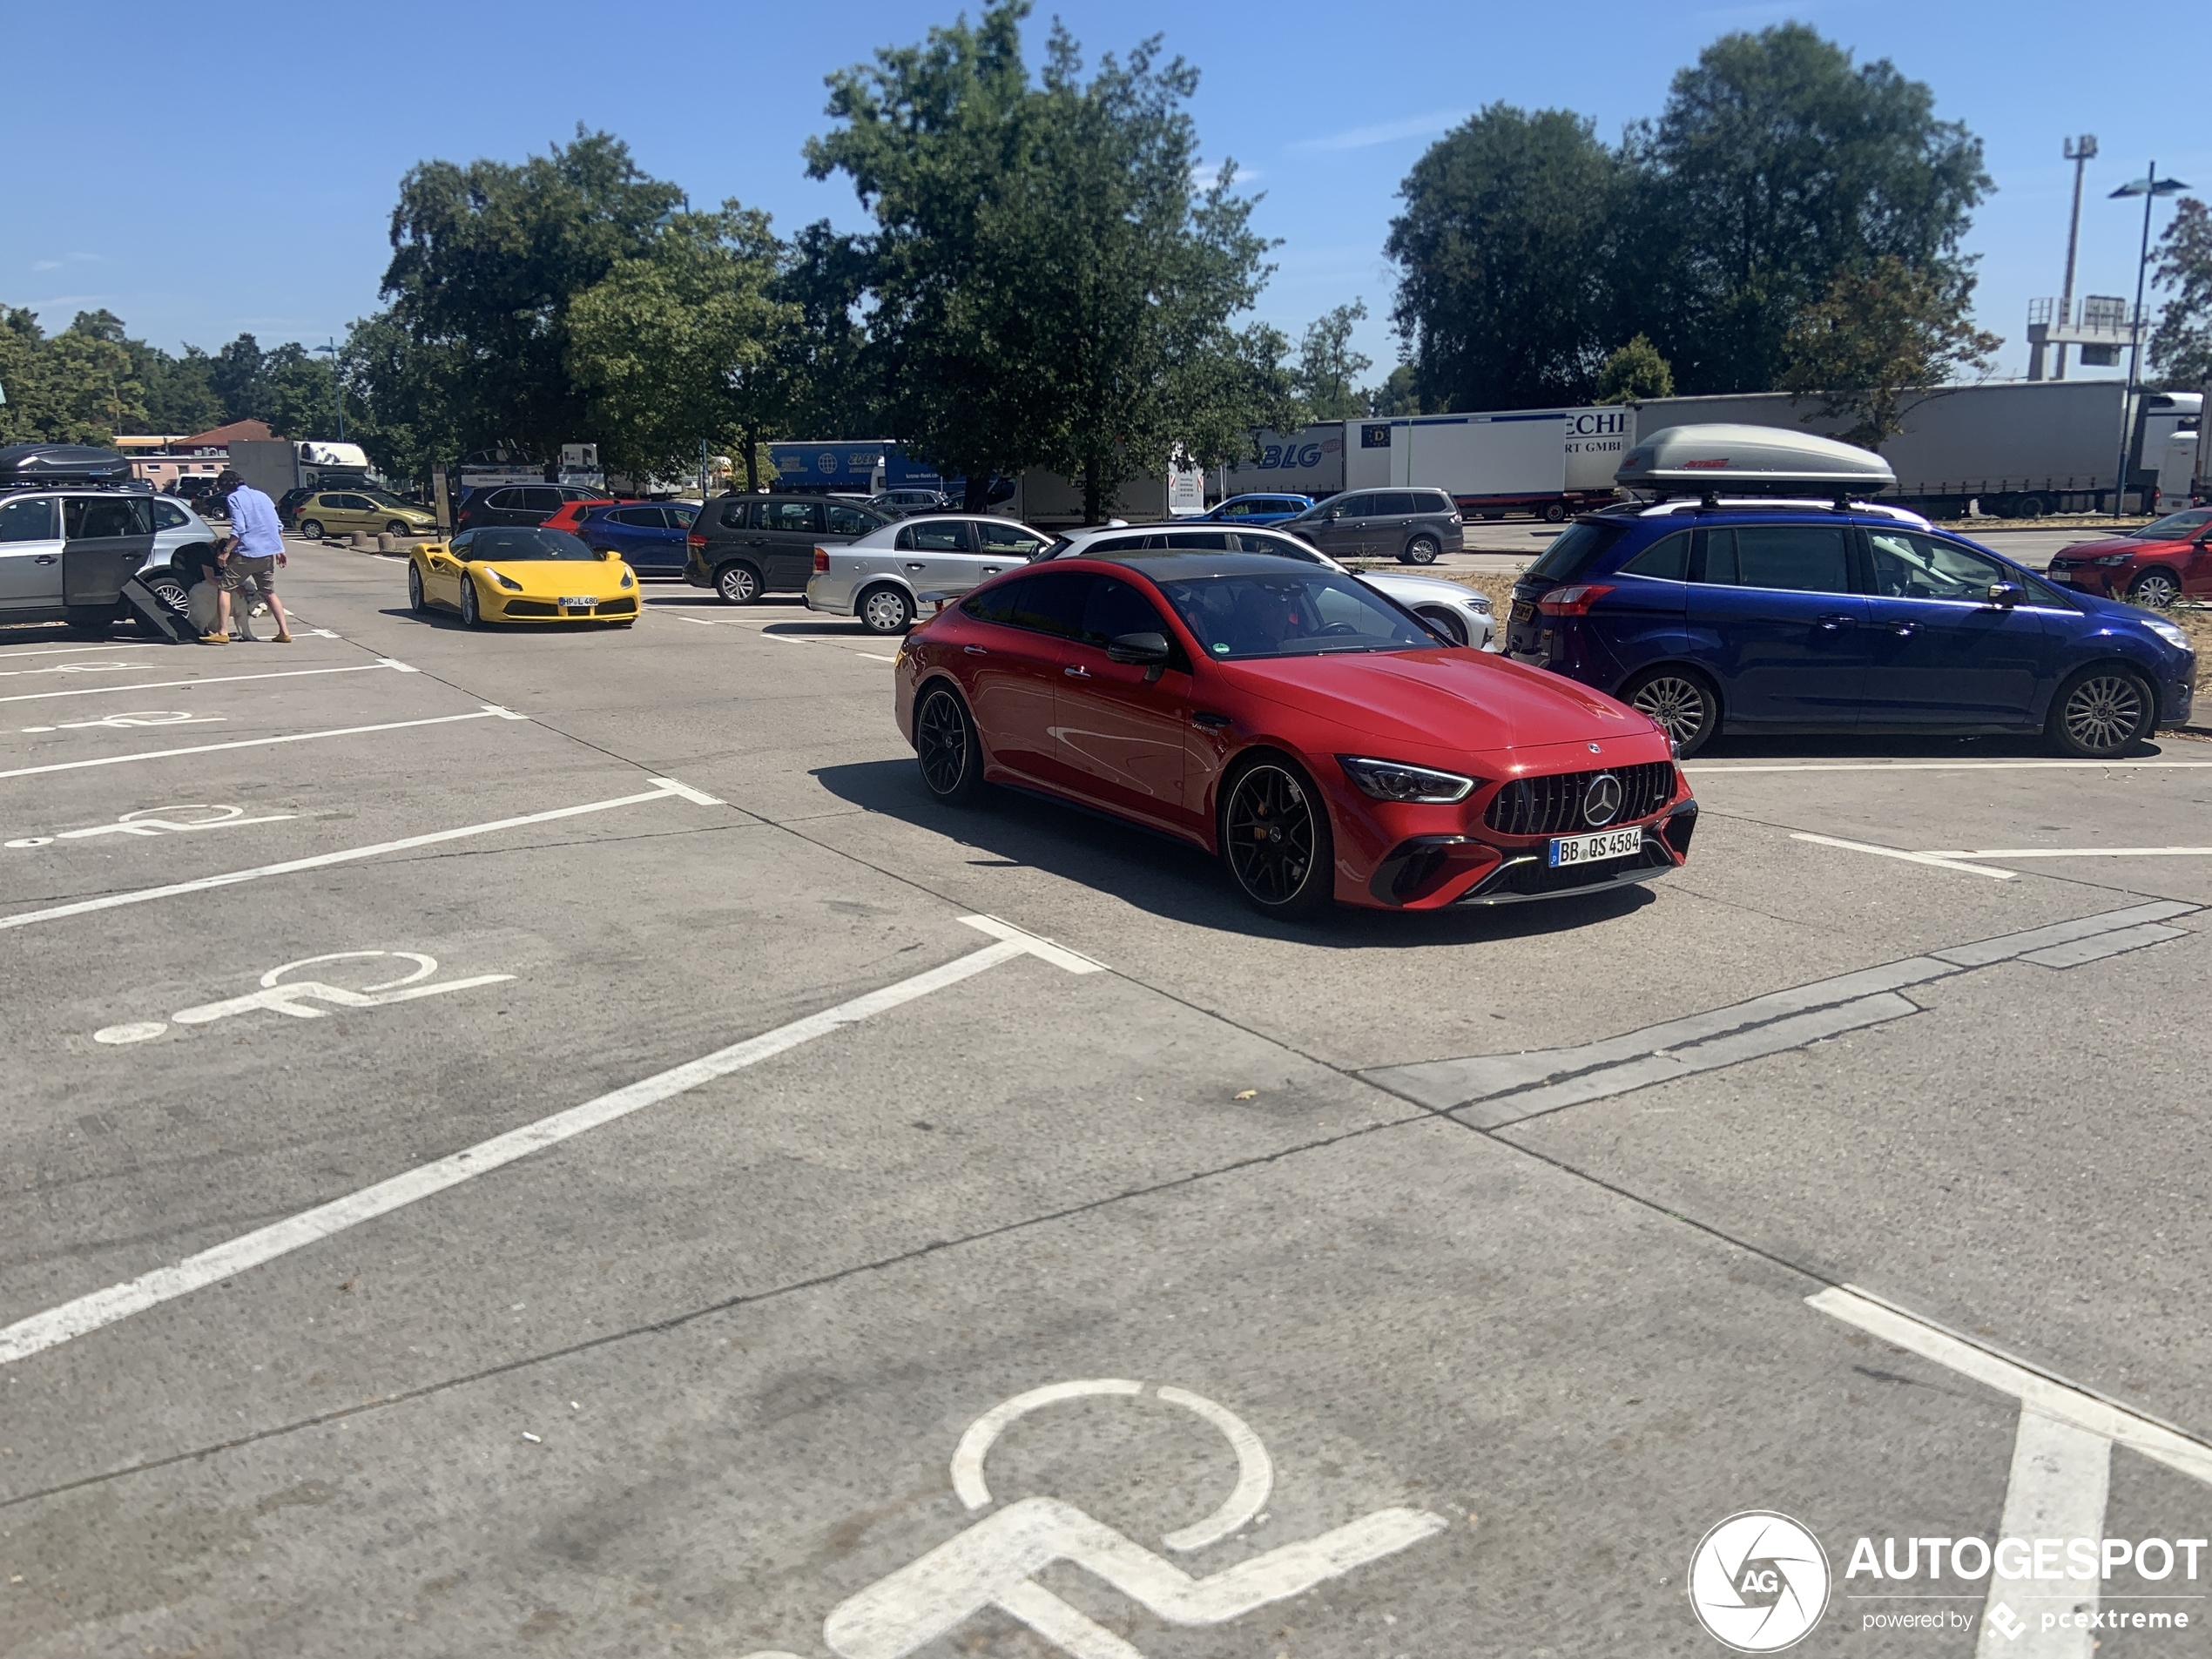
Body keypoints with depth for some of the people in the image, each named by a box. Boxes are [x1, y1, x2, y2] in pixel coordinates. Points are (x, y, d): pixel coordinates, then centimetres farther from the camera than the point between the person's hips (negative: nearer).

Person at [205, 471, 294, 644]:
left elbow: (238, 529, -16)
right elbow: (278, 527, 16)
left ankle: (223, 633, -4)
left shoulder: (234, 498, -5)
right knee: (269, 592, 17)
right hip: (268, 553, 7)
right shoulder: (261, 495, 16)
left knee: (224, 588, 2)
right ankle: (284, 632, 10)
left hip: (246, 553, -7)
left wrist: (226, 552, -15)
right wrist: (280, 550, 23)